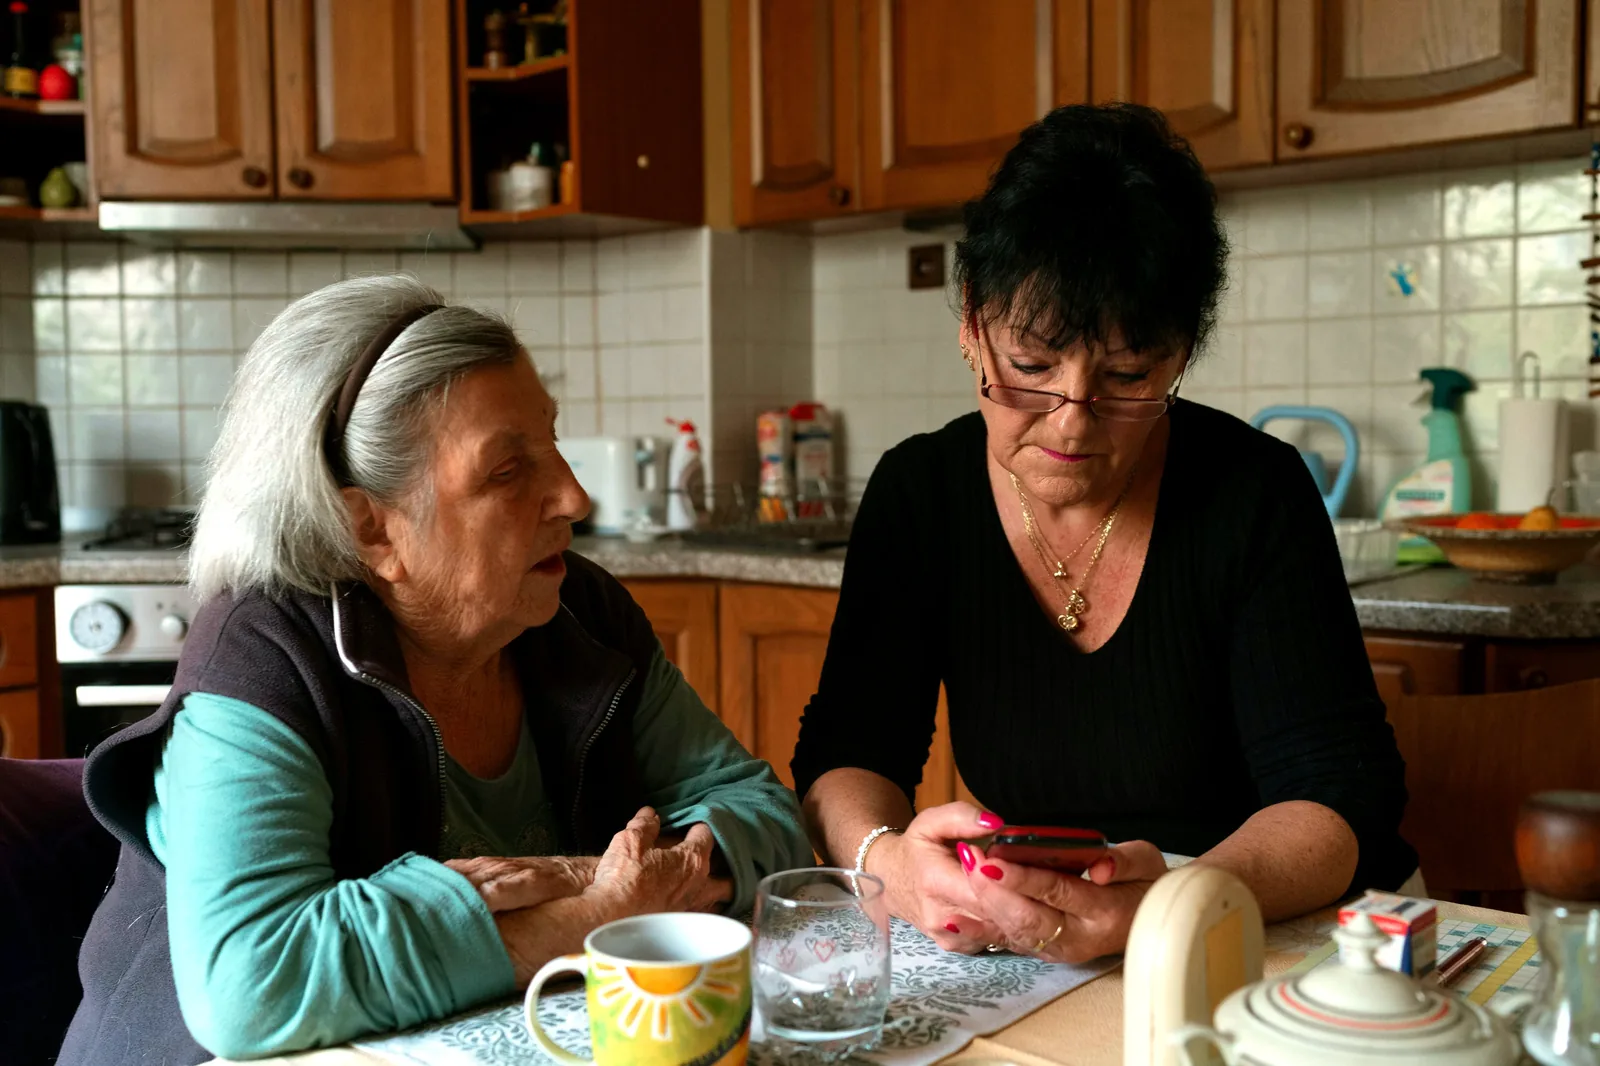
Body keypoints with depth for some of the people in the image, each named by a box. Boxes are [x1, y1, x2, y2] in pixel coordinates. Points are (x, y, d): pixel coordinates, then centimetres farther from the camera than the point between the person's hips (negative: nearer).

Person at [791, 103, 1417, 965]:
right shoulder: (918, 494, -5)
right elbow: (844, 752, -8)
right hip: (1008, 945, 2)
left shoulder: (1258, 495, -12)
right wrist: (889, 861, -31)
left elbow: (1340, 796, -15)